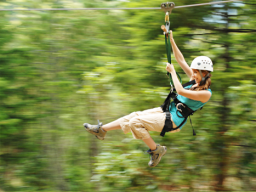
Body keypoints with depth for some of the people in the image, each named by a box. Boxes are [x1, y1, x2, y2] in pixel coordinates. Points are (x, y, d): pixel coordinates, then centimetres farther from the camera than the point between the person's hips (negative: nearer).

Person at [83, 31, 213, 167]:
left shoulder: (206, 93, -18)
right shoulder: (195, 81, 6)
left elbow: (180, 91, -29)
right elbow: (180, 60, 9)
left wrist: (172, 71, -20)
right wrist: (171, 41, 4)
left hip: (173, 121, -9)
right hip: (167, 110, 9)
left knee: (135, 122, -17)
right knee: (135, 115, 4)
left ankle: (156, 150, -4)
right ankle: (101, 130, 13)